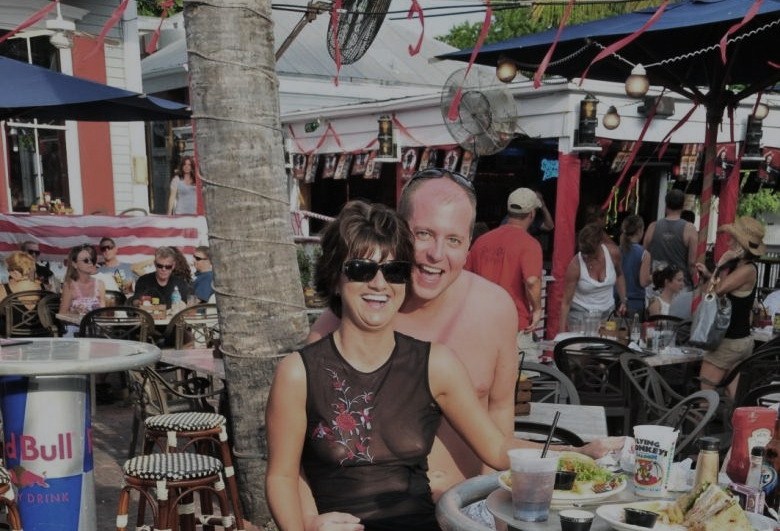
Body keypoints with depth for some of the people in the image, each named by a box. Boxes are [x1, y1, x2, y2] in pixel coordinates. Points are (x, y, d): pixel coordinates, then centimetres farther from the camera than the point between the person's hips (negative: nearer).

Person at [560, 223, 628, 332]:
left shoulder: (613, 254, -12)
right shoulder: (575, 265, -20)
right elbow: (566, 302, -15)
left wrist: (623, 301, 5)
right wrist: (562, 330, -20)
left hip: (607, 313, 3)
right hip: (581, 314, -3)